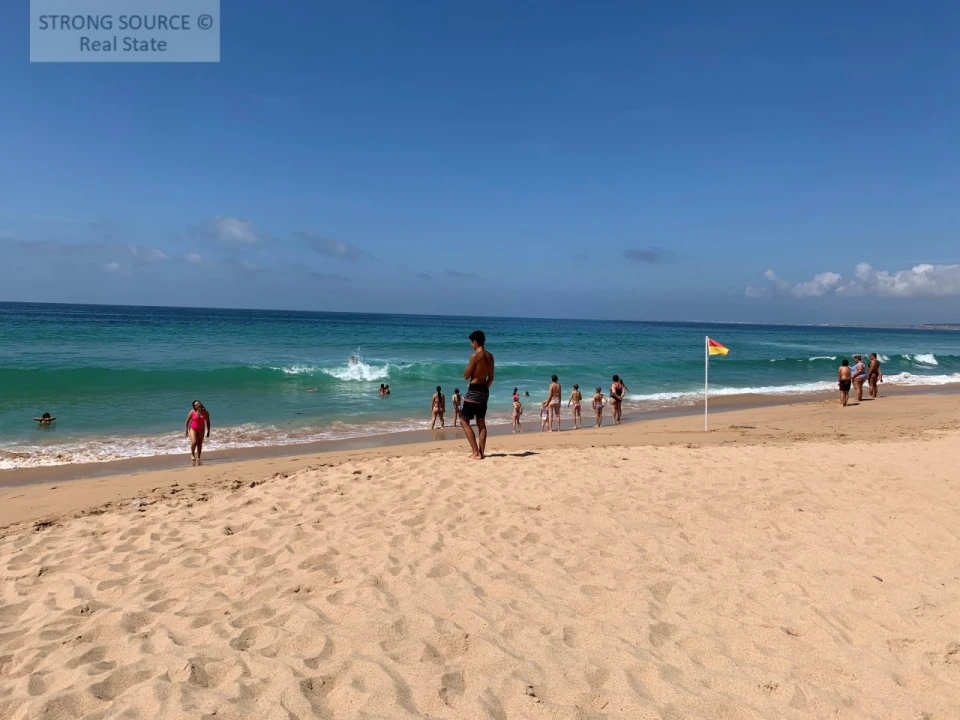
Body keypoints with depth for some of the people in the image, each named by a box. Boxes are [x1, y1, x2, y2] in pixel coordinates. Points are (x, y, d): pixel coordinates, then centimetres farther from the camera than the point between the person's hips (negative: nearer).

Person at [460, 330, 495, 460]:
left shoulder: (475, 356, -16)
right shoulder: (490, 356, 8)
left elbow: (466, 376, -11)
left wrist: (468, 367, 6)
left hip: (474, 391, -8)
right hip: (484, 390, 8)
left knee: (464, 421, 0)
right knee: (481, 423, 13)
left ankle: (476, 452, -6)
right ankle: (480, 452, 13)